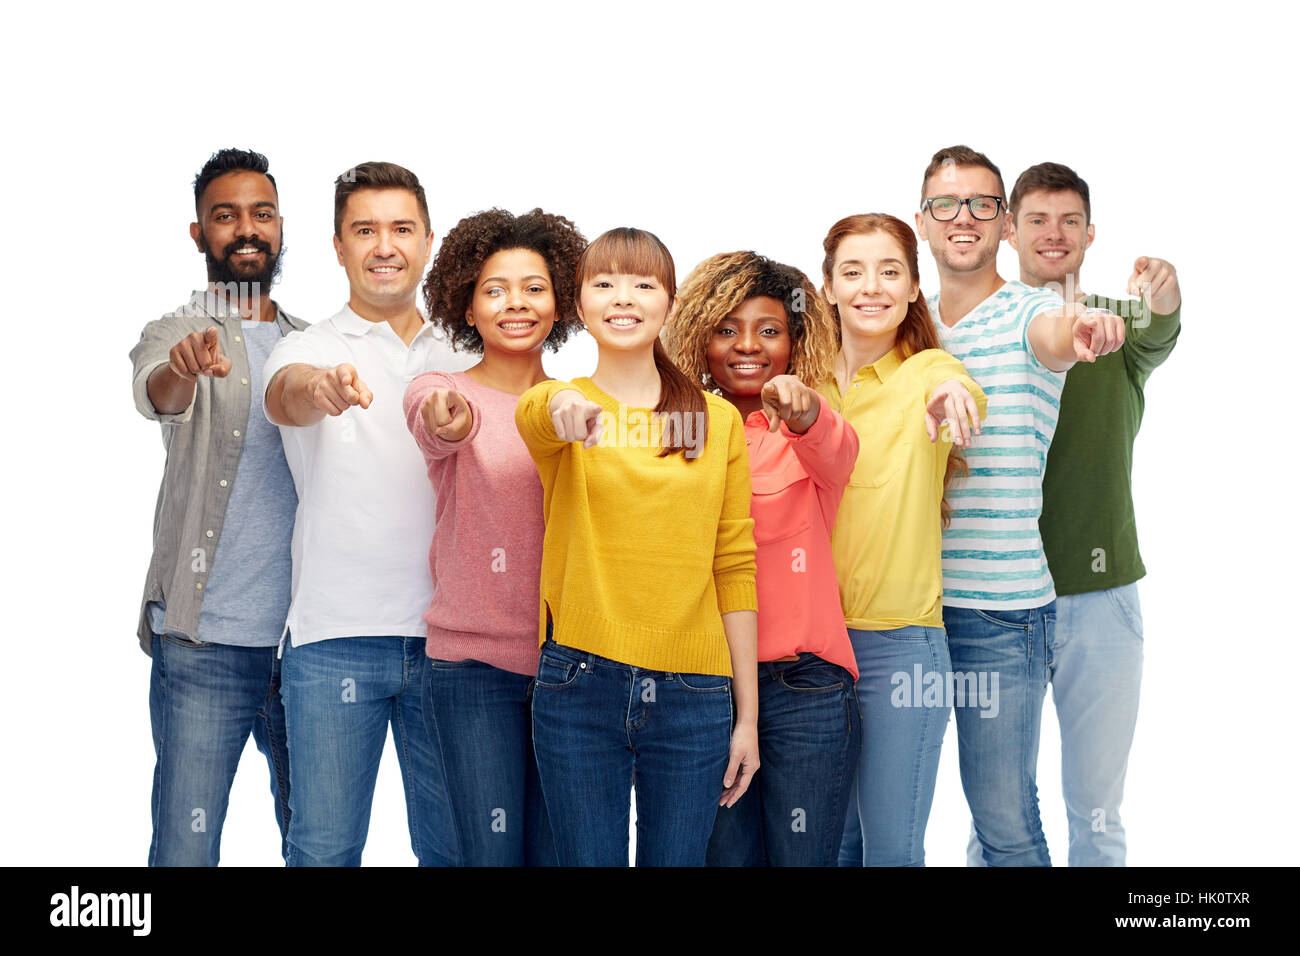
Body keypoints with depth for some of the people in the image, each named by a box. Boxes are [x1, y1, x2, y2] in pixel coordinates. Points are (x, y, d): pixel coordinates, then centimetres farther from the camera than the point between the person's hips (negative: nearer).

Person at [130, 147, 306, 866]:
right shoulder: (176, 335, 1)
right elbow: (157, 394, -23)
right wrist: (186, 365, -46)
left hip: (306, 639, 4)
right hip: (204, 643, -4)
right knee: (185, 849, -3)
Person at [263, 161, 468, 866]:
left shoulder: (458, 361, 14)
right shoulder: (309, 351, 3)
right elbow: (284, 396, -22)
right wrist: (318, 388, -45)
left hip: (445, 635, 3)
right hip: (335, 634, -3)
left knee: (454, 846, 8)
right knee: (325, 849, 0)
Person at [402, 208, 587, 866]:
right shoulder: (440, 391, -1)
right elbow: (435, 426, -27)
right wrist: (445, 421, -48)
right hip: (475, 664, -3)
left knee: (557, 851, 5)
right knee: (492, 852, -3)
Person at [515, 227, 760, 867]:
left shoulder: (718, 420, 7)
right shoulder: (554, 409, 2)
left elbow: (734, 568, 6)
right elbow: (533, 412, -24)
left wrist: (748, 714, 4)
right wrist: (566, 408, -49)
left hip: (693, 693, 1)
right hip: (580, 686, -1)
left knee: (676, 859, 7)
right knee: (588, 859, 5)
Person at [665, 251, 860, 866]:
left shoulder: (813, 433, 1)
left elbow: (834, 453, -24)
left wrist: (803, 415, -46)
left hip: (804, 683, -2)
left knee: (802, 857, 1)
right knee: (725, 855, 7)